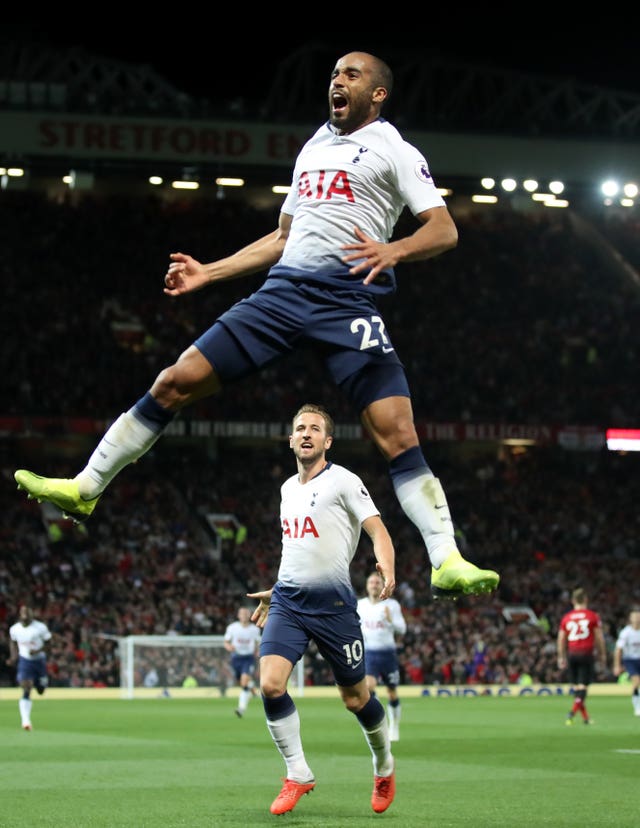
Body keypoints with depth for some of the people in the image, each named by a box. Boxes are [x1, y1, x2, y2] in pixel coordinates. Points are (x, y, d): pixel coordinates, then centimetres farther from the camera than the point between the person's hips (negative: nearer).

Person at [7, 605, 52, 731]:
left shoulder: (40, 627, -14)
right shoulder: (14, 629, -5)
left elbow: (48, 644, -6)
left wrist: (37, 651, -22)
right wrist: (13, 656, 1)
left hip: (39, 660, 0)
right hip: (24, 661, 0)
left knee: (40, 691, 15)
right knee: (26, 690, -18)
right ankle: (26, 720, -22)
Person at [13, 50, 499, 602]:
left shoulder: (393, 150, 4)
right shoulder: (312, 148, 24)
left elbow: (445, 229, -6)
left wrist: (395, 250, -25)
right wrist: (210, 272, 27)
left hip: (348, 301, -6)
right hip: (284, 289, 6)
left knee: (396, 433, -17)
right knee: (174, 382, 0)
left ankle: (447, 562, -15)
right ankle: (84, 489, 10)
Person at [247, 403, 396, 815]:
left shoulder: (343, 481, -4)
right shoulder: (288, 488, 16)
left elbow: (378, 530, -12)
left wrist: (387, 568, -32)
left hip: (332, 603, -5)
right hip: (288, 601, 5)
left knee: (355, 697, 4)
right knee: (270, 685, -15)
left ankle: (384, 766, 31)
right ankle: (299, 775, -3)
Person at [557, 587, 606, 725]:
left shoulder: (566, 617, 7)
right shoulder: (593, 616, -1)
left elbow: (561, 639, 8)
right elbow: (599, 637, -1)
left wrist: (561, 657, 15)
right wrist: (602, 654, 8)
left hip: (572, 653, 3)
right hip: (587, 653, -3)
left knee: (576, 686, 12)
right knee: (583, 686, -3)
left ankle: (585, 717, 16)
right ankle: (573, 712, -22)